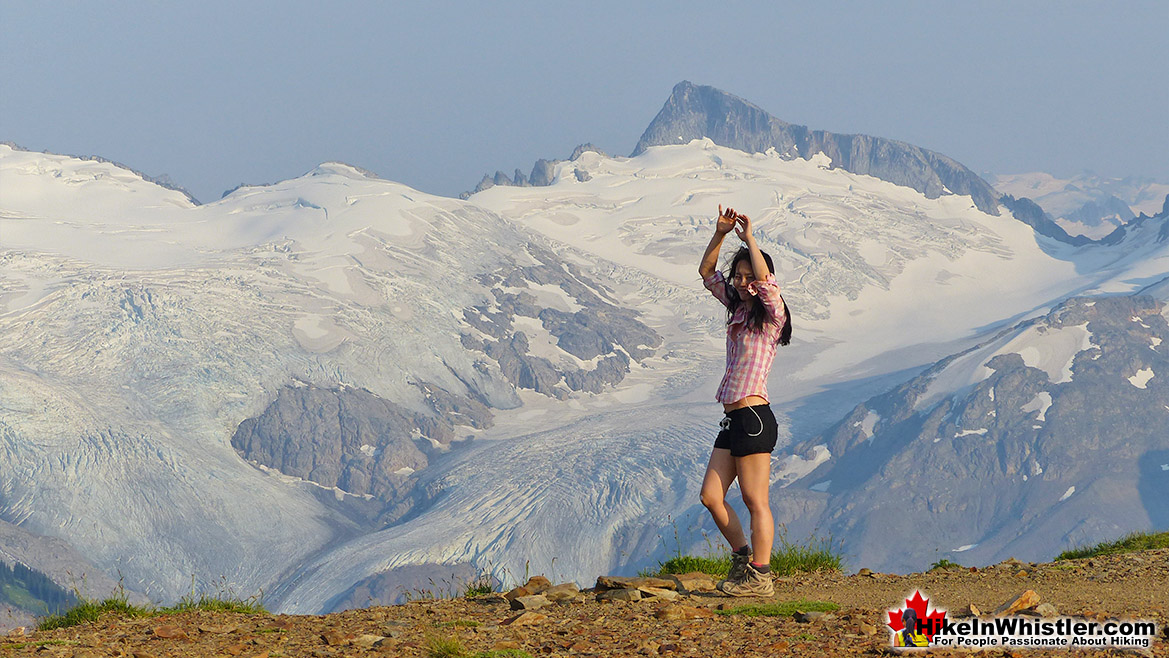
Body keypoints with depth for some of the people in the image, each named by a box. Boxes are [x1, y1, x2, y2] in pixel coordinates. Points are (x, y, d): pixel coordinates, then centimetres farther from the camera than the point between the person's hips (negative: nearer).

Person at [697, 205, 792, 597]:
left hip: (754, 418, -8)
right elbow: (707, 272, 21)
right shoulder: (737, 309, 16)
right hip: (732, 419, 8)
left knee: (755, 500, -6)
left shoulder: (771, 315, -5)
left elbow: (764, 278, -25)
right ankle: (743, 557, 21)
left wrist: (748, 238, -14)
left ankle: (760, 577, -3)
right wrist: (720, 234, 6)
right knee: (711, 496, 8)